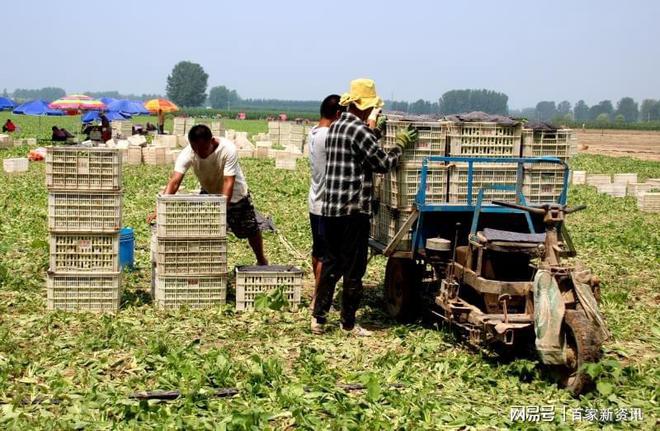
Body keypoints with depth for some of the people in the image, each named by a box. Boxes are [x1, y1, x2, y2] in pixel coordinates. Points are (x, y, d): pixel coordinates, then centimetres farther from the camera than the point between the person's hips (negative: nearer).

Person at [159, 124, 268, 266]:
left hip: (235, 194, -2)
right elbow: (174, 181, -38)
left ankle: (261, 260, 35)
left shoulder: (228, 149, -37)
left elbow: (228, 182, -40)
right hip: (208, 193, 2)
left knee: (250, 230, 9)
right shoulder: (187, 154, -30)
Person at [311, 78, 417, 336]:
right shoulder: (359, 130, -13)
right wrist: (401, 144, 4)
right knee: (353, 269, 2)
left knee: (330, 264, 14)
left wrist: (374, 132, 21)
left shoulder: (335, 127, 14)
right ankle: (348, 323, 11)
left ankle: (318, 318, 16)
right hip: (353, 210, -8)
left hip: (330, 208, 8)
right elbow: (383, 164, -9)